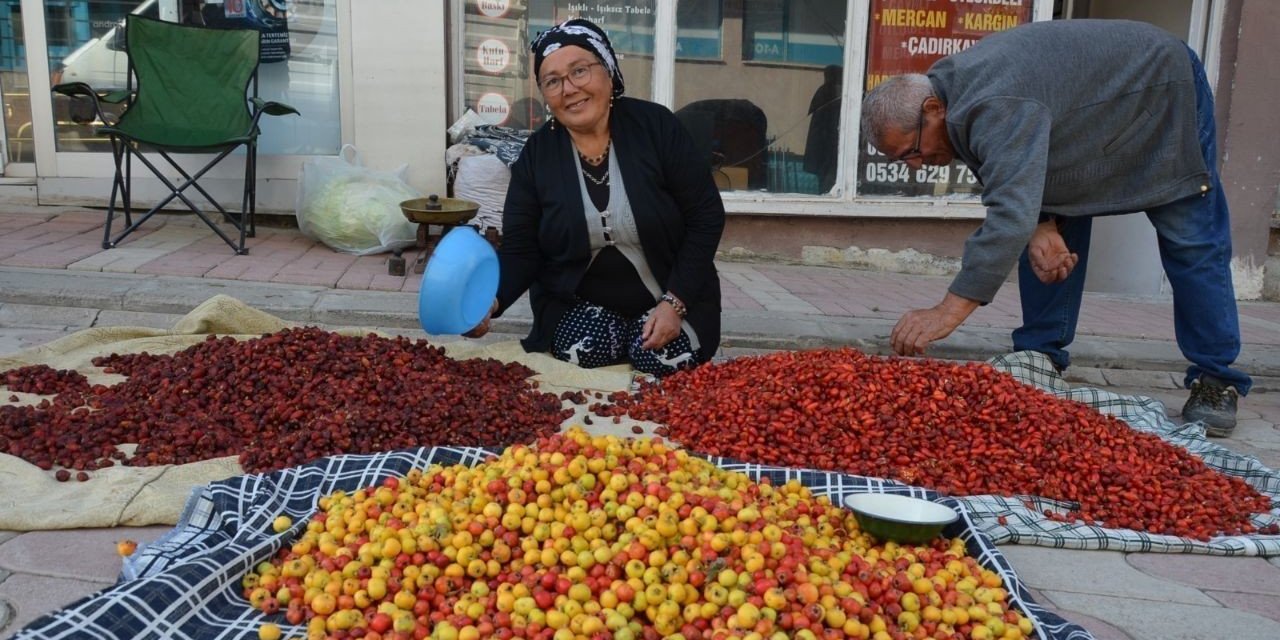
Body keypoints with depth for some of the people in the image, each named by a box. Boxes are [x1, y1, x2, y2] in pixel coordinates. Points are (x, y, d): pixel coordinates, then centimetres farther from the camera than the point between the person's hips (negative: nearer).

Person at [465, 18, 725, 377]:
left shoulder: (656, 126, -11)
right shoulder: (536, 154, -5)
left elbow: (706, 217, -9)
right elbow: (520, 250, -6)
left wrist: (674, 302, -18)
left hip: (670, 296, 0)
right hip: (577, 302, 1)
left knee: (663, 360, -25)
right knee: (584, 353, -27)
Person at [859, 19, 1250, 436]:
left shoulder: (996, 108, -41)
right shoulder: (953, 90, -11)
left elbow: (1012, 214, -51)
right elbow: (1019, 180, -4)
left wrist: (948, 312, -55)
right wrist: (1042, 226, -25)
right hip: (1097, 115, 8)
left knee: (1191, 244, -7)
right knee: (1056, 239, 1)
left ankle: (1216, 381, 3)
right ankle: (1040, 356, 7)